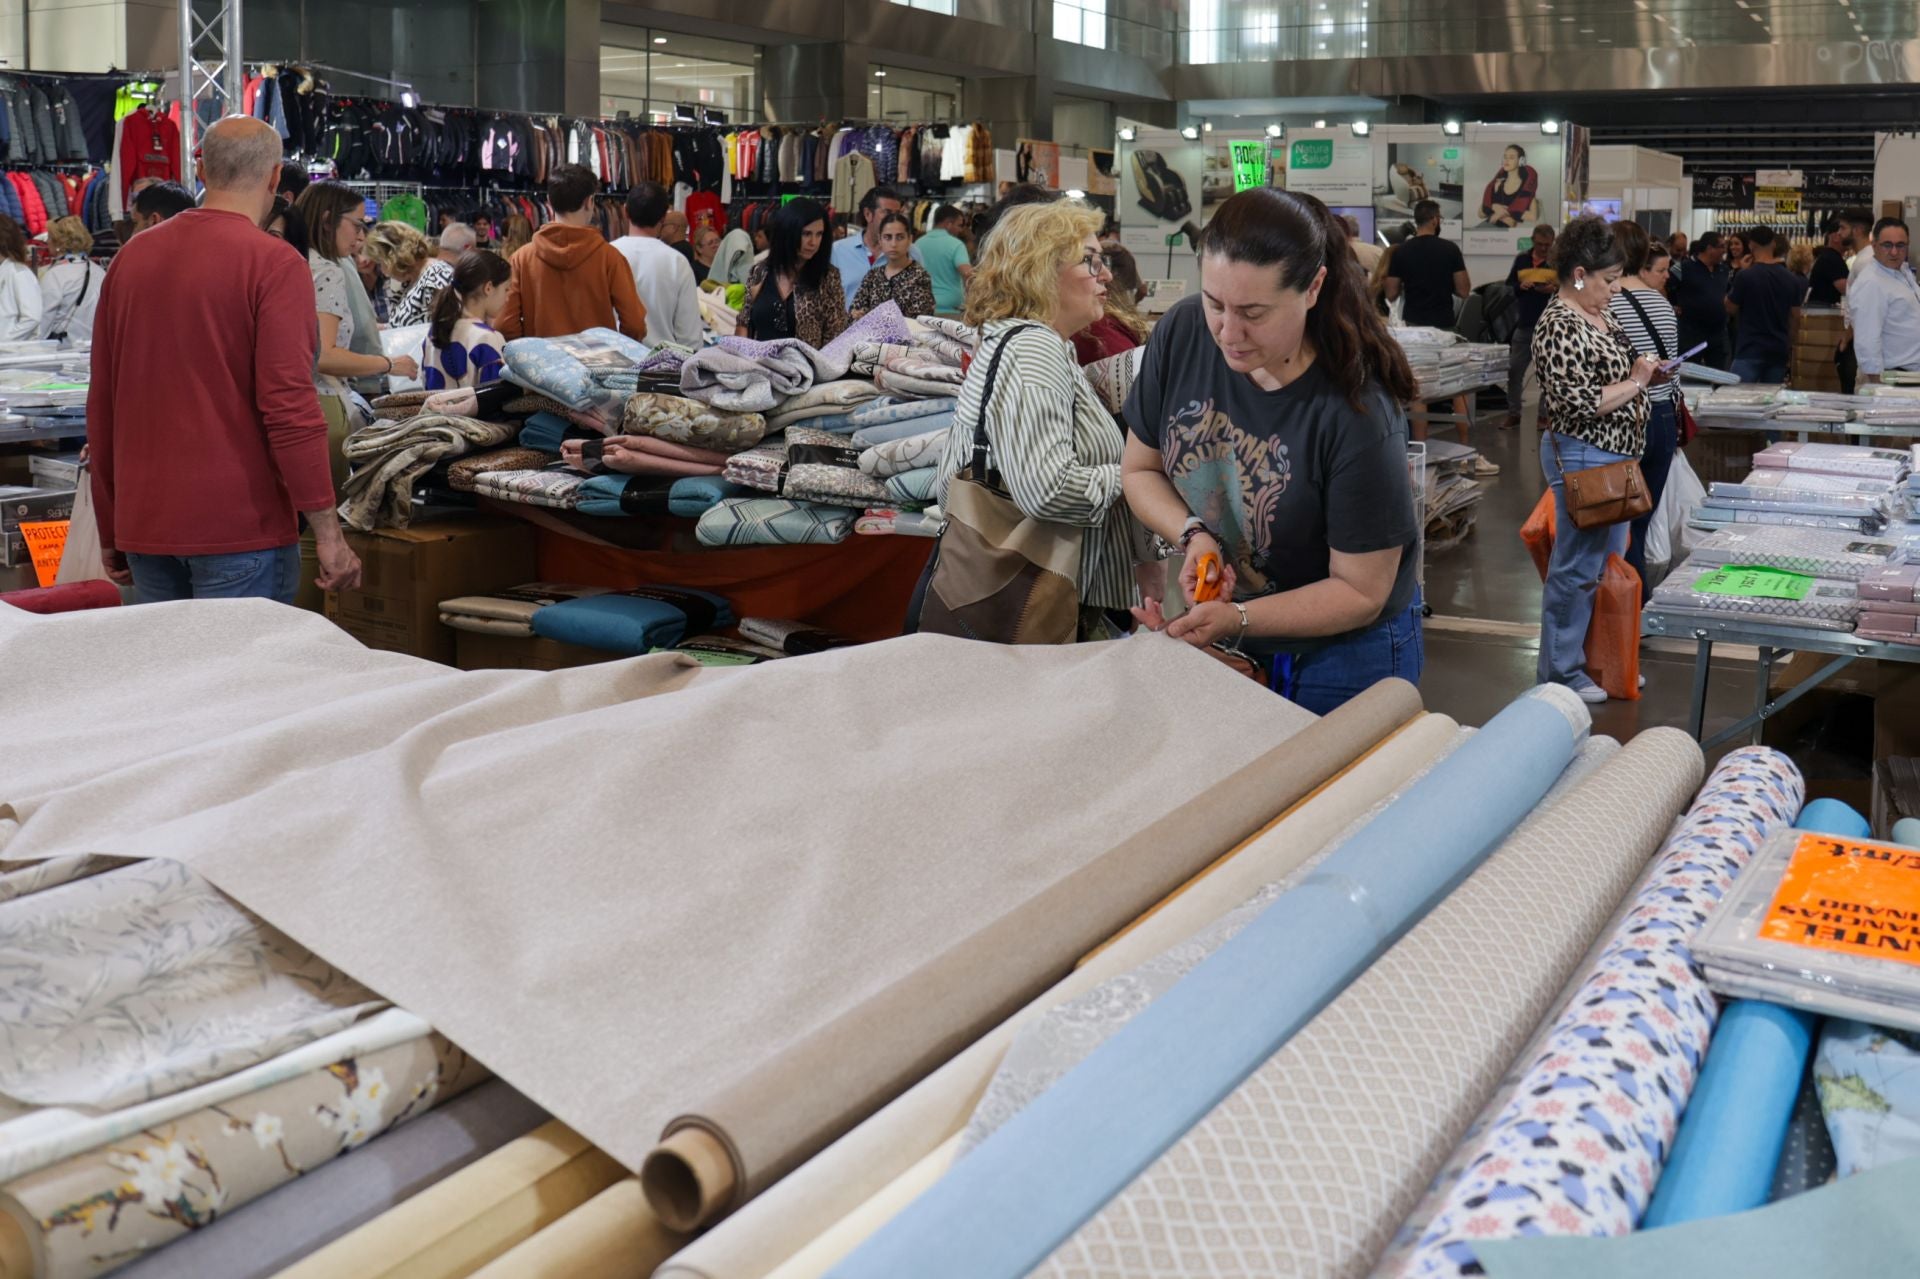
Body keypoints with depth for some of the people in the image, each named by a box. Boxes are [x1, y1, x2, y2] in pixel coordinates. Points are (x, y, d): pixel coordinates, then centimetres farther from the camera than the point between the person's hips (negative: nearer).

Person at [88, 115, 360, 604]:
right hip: (240, 526, -6)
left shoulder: (131, 256, 9)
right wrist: (328, 534, -13)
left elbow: (101, 404, 12)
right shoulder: (274, 264, -9)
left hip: (144, 524, 6)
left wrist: (110, 530, 19)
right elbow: (289, 405, -16)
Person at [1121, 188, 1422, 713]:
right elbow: (1140, 470, -1)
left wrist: (1235, 620, -33)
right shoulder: (1180, 334, -15)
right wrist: (1194, 534, -20)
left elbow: (1359, 592, -21)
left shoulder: (1357, 414, -29)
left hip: (1343, 654, -4)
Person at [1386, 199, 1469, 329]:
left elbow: (1391, 295, -1)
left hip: (1412, 322, 1)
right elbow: (1463, 291, -5)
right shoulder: (1450, 248, -6)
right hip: (1443, 323, -1)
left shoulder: (1401, 251, -3)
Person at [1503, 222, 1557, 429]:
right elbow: (1508, 284, 15)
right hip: (1524, 324, 4)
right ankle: (1513, 412, 15)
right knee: (1514, 369, 5)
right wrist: (1520, 286, -6)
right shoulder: (1521, 259, 11)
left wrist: (1556, 289, -22)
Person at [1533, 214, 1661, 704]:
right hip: (1582, 457, -10)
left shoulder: (1600, 314, 11)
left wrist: (1643, 371, 6)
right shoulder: (1559, 327, -19)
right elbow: (1578, 403, -24)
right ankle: (1561, 673, 8)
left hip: (1615, 457, 10)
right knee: (1577, 567, -2)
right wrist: (1635, 383, -14)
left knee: (1610, 559, 17)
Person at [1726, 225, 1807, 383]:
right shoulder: (1792, 279, 4)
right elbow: (1793, 316, 9)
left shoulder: (1745, 276, -13)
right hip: (1778, 350, 5)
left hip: (1750, 350, -5)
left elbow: (1731, 309, -1)